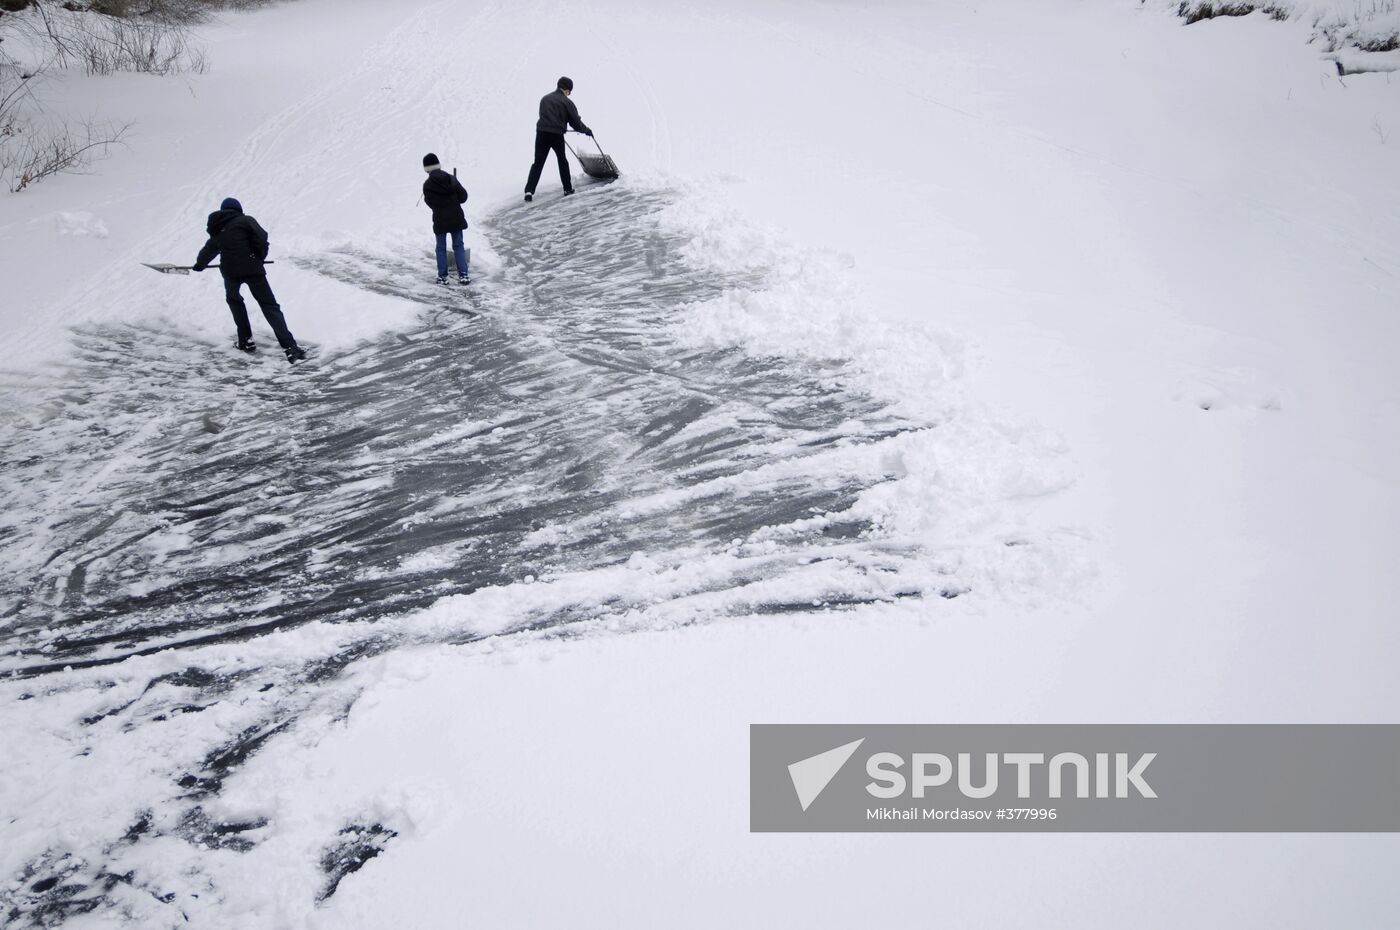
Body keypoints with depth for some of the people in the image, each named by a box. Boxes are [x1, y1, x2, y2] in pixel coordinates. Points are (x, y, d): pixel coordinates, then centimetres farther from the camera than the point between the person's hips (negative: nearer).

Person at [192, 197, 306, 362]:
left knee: (234, 299, 31)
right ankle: (290, 347, -19)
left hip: (230, 271, 4)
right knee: (269, 306, -4)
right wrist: (261, 256, 5)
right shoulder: (245, 220, 5)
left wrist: (200, 264, 56)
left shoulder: (218, 231, 20)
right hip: (252, 268, -4)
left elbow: (208, 250, 36)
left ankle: (245, 340, 26)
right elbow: (261, 236, -12)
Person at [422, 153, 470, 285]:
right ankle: (463, 275, 8)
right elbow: (463, 196, -2)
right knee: (458, 246, 12)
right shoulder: (451, 179, -6)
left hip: (440, 220, -2)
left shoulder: (427, 185, -12)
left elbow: (430, 203, -2)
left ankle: (442, 276, 13)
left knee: (441, 248, 11)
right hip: (456, 218, 2)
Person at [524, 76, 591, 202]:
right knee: (562, 160, 18)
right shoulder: (566, 102, -1)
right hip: (557, 135, -3)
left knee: (538, 163, 5)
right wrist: (587, 130, 20)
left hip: (541, 133, 3)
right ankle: (568, 188, 23)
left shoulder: (544, 98, 14)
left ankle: (529, 191, -6)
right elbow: (575, 121, 2)